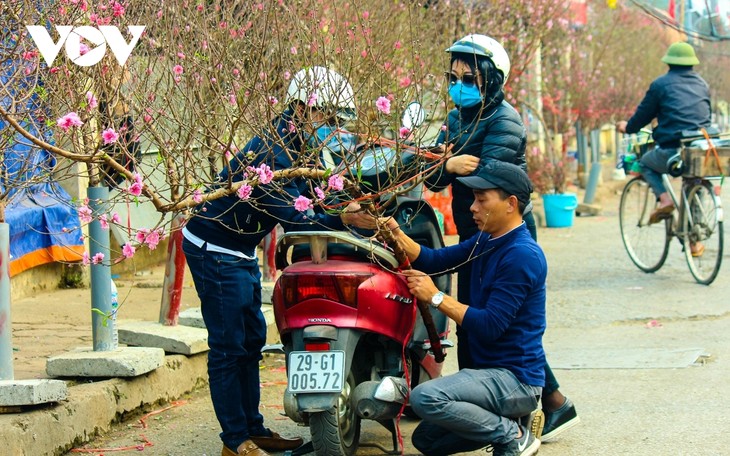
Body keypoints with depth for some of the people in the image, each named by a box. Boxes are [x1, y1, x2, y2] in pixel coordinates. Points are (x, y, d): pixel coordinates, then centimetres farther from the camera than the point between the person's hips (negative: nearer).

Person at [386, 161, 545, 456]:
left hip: (515, 378, -10)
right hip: (490, 371, 10)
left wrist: (436, 297, -20)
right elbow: (433, 260, 6)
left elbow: (490, 326, -25)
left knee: (424, 398, -30)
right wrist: (392, 229, -8)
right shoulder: (486, 241, 11)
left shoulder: (522, 255, -21)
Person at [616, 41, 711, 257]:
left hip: (673, 152, -4)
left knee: (645, 163, 24)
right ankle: (694, 240, 20)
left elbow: (644, 114, 8)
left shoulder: (661, 84, 1)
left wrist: (628, 127, 28)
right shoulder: (702, 84, 17)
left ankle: (664, 199, 0)